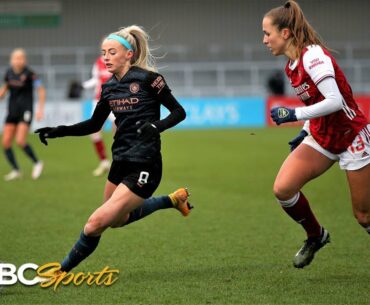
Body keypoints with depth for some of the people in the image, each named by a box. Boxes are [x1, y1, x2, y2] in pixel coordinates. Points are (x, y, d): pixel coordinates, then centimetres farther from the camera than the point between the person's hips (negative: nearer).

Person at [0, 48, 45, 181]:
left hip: (25, 111, -6)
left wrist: (40, 109, -9)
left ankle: (37, 163, 4)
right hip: (12, 111, 6)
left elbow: (41, 90, -5)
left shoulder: (29, 73, -10)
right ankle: (16, 171, 12)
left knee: (20, 141, -19)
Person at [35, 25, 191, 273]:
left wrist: (156, 126, -25)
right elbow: (94, 125, 18)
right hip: (121, 163, 9)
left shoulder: (147, 79, -12)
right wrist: (59, 131, 6)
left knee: (96, 223, -14)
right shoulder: (109, 88, 7)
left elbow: (179, 112, -7)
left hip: (143, 168, -9)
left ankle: (61, 271, 4)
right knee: (117, 220, 26)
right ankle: (172, 200, 39)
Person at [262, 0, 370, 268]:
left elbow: (335, 101, -32)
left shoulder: (313, 55, -22)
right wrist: (304, 133, 13)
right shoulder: (292, 65, 5)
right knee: (283, 188, -10)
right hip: (321, 138, 8)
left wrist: (294, 114, -30)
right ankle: (316, 236, 13)